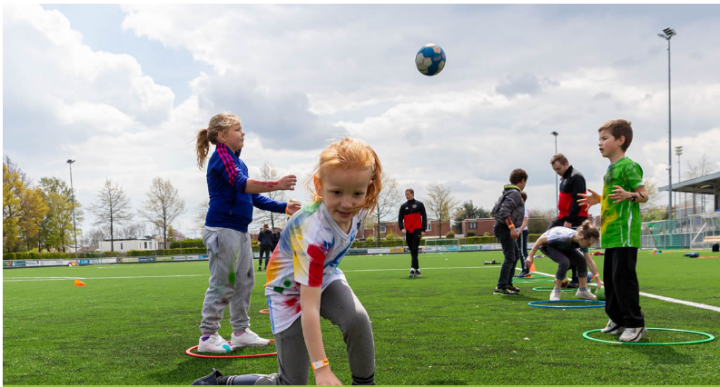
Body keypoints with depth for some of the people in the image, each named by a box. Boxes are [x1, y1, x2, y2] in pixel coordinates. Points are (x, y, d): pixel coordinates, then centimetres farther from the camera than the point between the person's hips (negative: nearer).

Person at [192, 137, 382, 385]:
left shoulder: (356, 210, -19)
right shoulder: (314, 232, -40)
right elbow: (309, 307, -41)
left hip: (324, 277, 6)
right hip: (291, 290, -5)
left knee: (357, 320, -27)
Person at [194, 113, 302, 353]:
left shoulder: (238, 161, 18)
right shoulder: (221, 155, -9)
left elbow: (253, 197, 21)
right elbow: (241, 184, -24)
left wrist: (284, 208, 15)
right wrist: (277, 185, -32)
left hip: (240, 230, 9)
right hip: (222, 229, -9)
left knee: (245, 282, 12)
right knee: (222, 284, -6)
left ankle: (240, 331, 22)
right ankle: (208, 337, 2)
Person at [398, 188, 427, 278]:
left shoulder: (419, 204, 5)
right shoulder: (403, 206, 11)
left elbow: (424, 217, 4)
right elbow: (400, 218, 9)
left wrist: (423, 230, -4)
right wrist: (402, 228, -8)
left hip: (417, 230, -4)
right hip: (408, 231, 4)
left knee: (414, 250, -14)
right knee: (412, 251, 6)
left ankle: (413, 269, -21)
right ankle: (417, 270, 13)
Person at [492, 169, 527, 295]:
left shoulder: (507, 192, 17)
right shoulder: (515, 193, -12)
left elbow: (494, 210, 20)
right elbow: (504, 211, -25)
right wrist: (512, 227, -27)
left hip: (502, 227, 10)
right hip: (504, 228, -10)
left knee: (515, 254, 20)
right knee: (510, 257, -13)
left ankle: (508, 283, 25)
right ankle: (501, 287, -17)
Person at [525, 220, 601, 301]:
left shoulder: (582, 241, -23)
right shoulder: (564, 237, -42)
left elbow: (589, 261, -14)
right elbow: (541, 239, -32)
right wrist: (530, 256, -27)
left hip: (562, 245, 6)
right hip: (546, 244, -6)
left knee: (581, 260, -9)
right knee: (564, 262, -29)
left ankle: (582, 291, 7)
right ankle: (555, 292, -12)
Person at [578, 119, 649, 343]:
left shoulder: (628, 166, -9)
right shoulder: (611, 169, 19)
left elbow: (644, 195, -15)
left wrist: (629, 195, -33)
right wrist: (598, 200, 19)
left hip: (625, 233, -10)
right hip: (611, 233, 10)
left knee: (623, 276, -10)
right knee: (610, 277, 13)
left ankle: (635, 324, -2)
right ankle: (617, 319, 24)